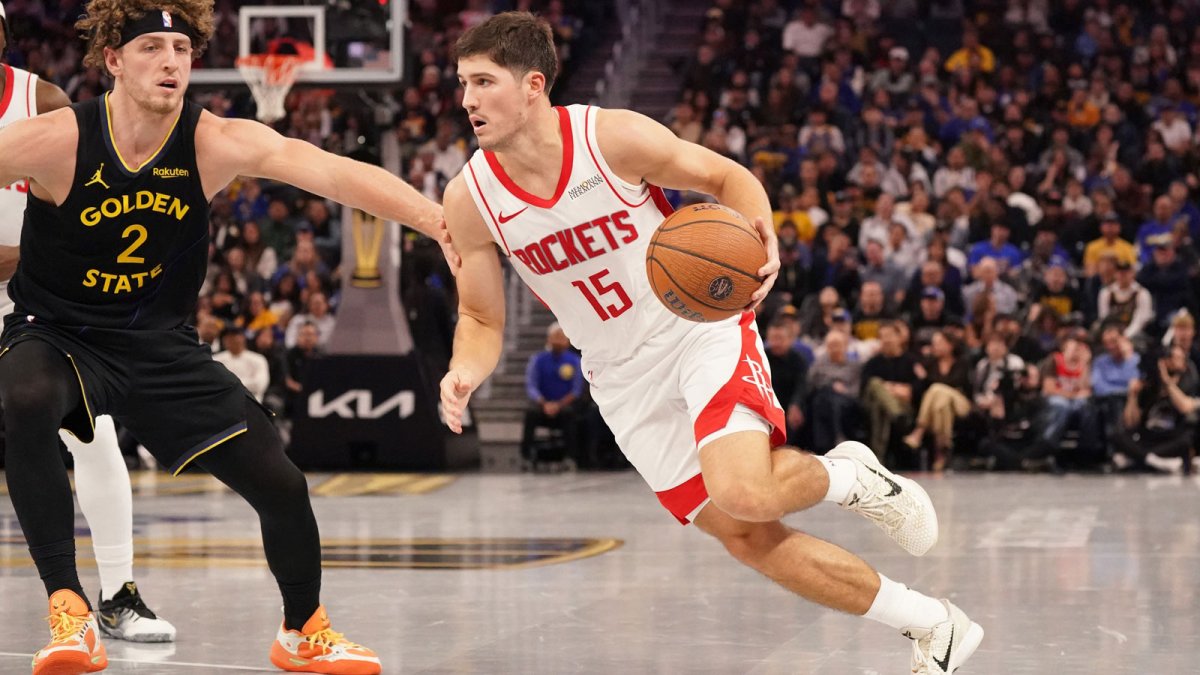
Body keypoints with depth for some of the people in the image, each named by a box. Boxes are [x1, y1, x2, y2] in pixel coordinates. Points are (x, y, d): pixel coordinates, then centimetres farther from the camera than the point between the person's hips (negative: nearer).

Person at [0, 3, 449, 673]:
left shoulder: (217, 143, -16)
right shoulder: (56, 140, -20)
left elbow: (336, 172, -28)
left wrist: (440, 221, -41)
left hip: (160, 341, 3)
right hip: (56, 333, -3)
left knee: (280, 483, -2)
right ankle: (70, 612, -29)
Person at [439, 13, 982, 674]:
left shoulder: (615, 137, -17)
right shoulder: (469, 198, -9)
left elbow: (729, 178, -5)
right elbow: (481, 318, 1)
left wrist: (762, 240, -26)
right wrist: (464, 371, -21)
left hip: (700, 328, -4)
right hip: (624, 379, 4)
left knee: (742, 493, -29)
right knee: (746, 537, 0)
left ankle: (848, 477, 7)